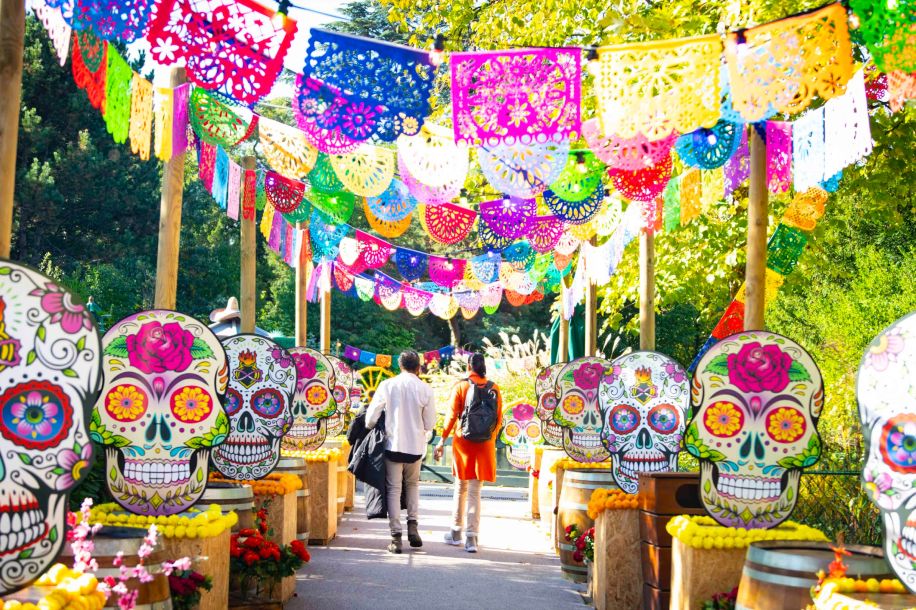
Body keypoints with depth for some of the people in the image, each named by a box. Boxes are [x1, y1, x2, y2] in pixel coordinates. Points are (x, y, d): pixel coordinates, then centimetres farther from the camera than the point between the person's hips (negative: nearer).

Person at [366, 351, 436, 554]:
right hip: (416, 447, 1)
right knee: (413, 484, 24)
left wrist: (371, 431, 17)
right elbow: (430, 424, -1)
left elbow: (371, 416, -4)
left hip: (393, 444, -1)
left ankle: (396, 537, 3)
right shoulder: (425, 390, -5)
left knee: (394, 489, 6)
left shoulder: (387, 385, -6)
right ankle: (412, 524, 10)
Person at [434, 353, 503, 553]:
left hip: (463, 443, -1)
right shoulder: (494, 388, 2)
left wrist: (442, 440, -1)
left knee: (461, 488, 13)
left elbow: (452, 416, -7)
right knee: (475, 491, 3)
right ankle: (472, 537, -5)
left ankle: (456, 532, 21)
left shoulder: (461, 386, -4)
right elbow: (499, 419, 5)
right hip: (485, 446, 1)